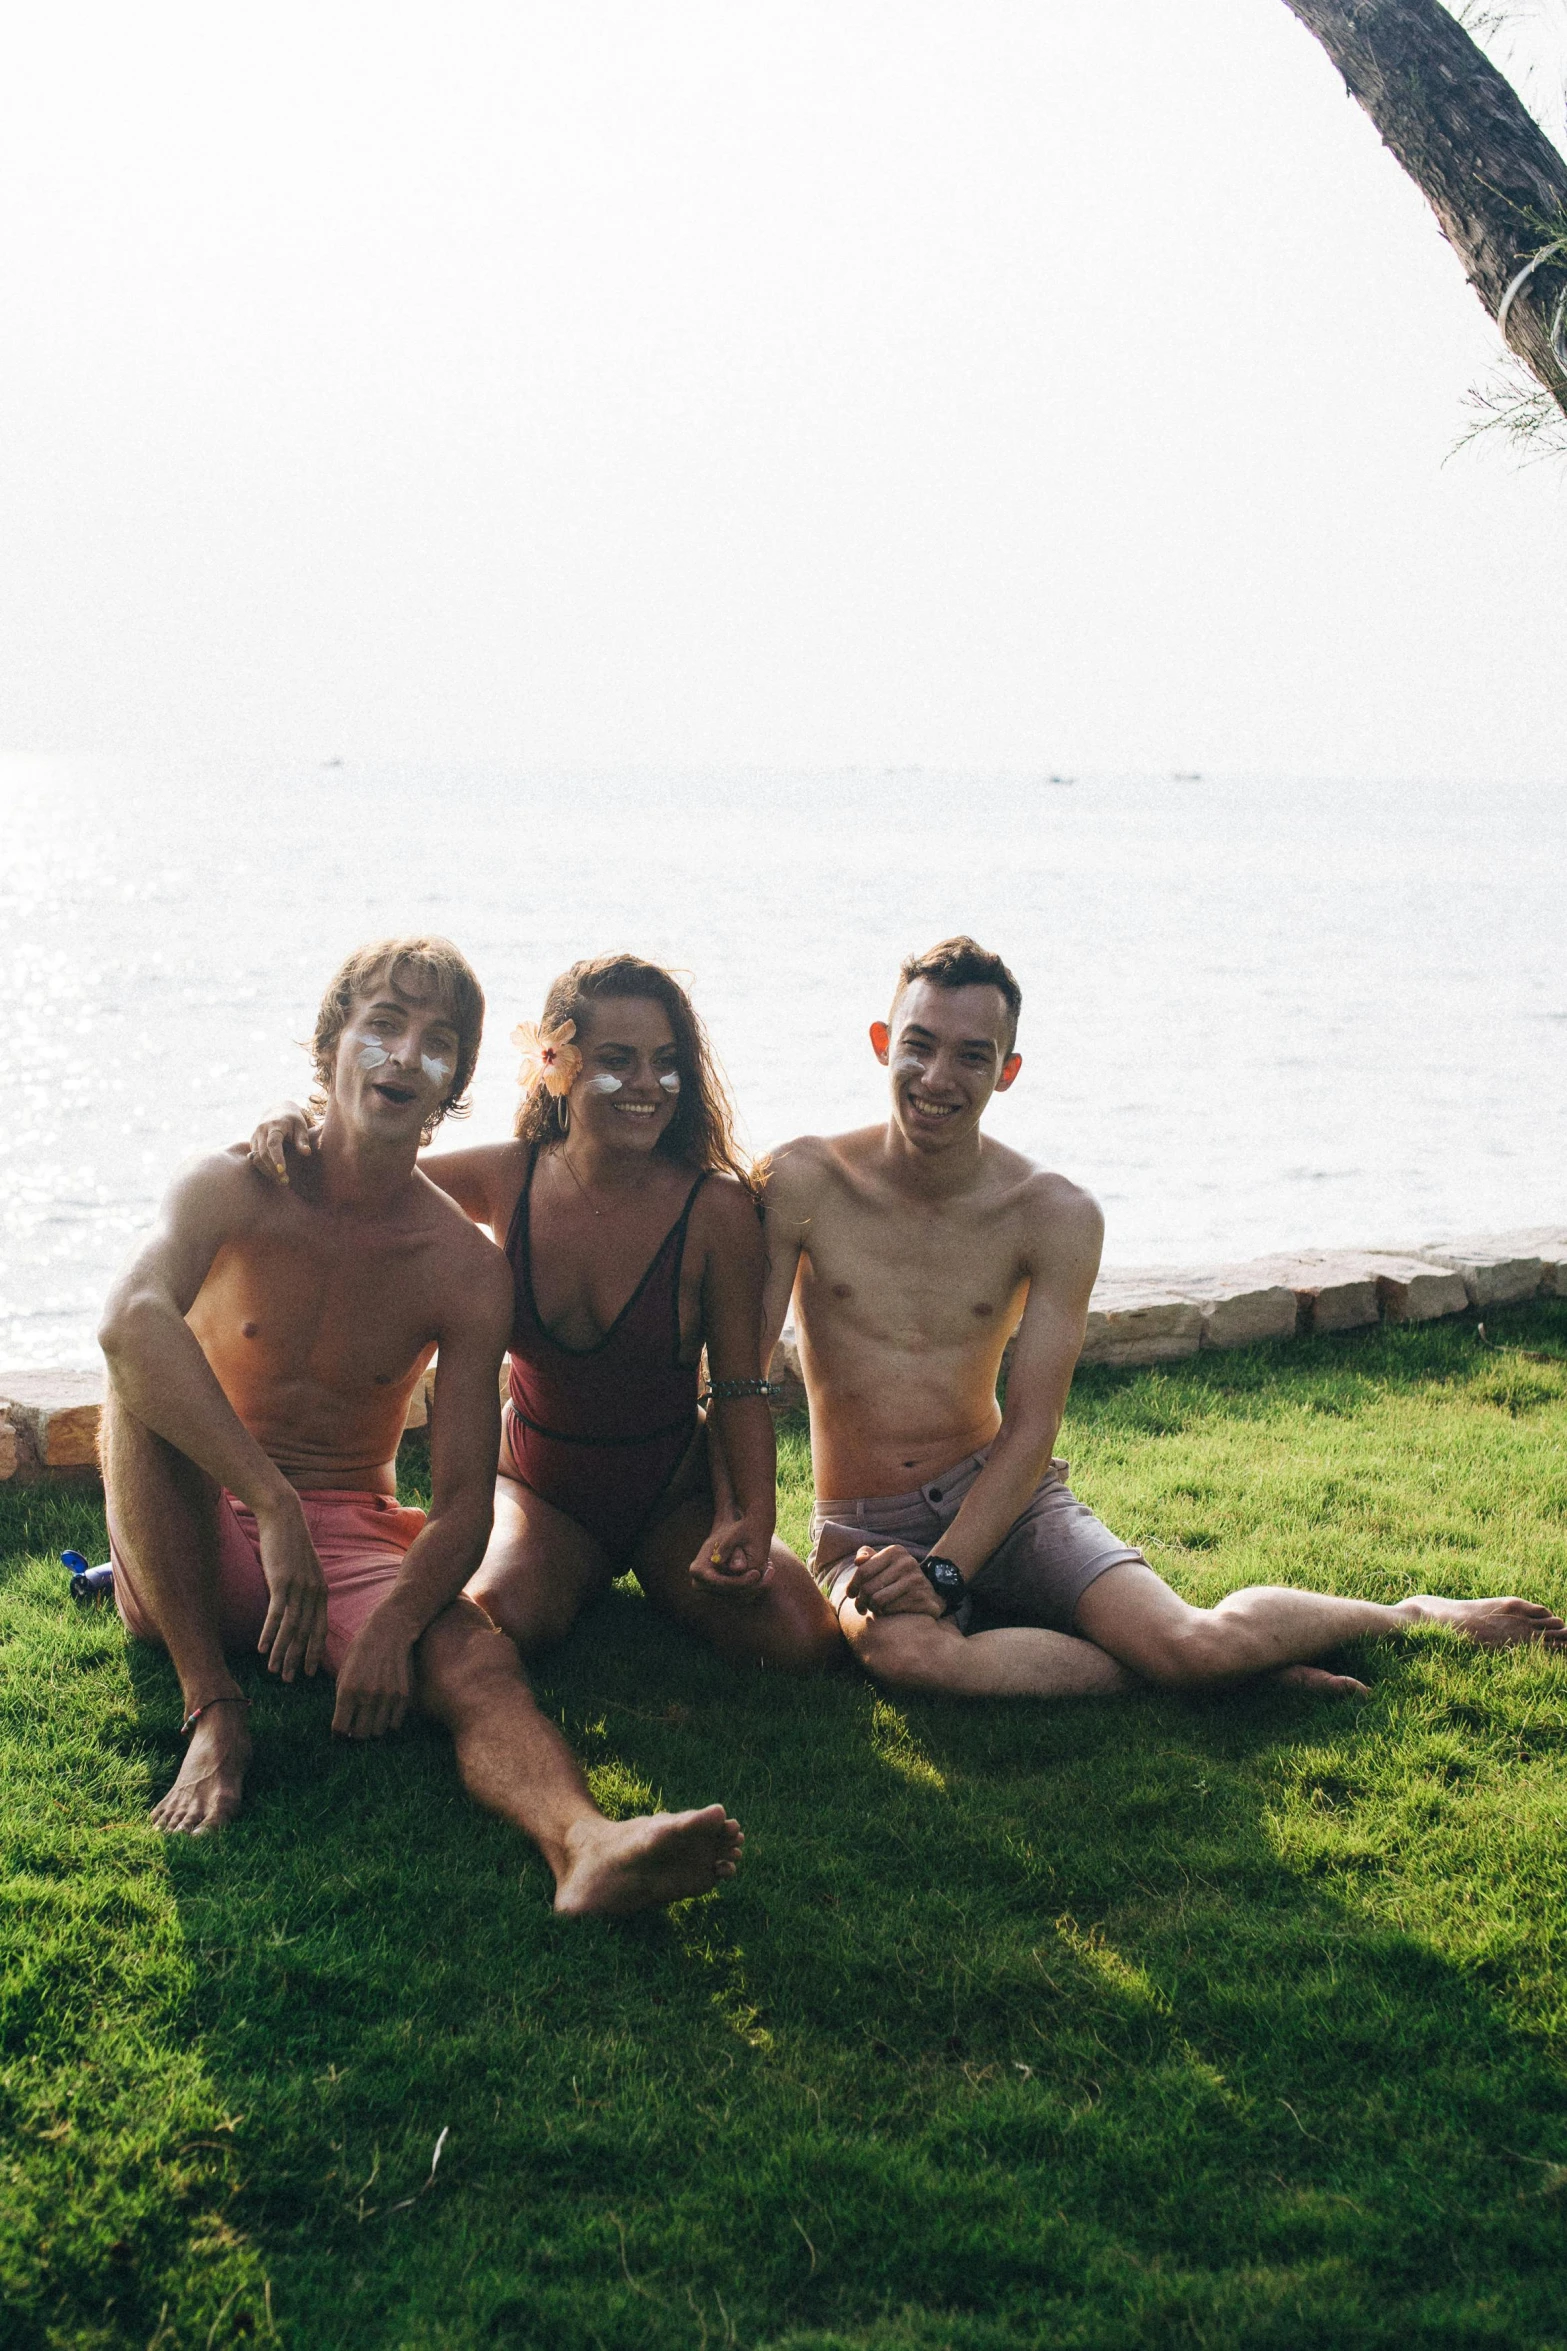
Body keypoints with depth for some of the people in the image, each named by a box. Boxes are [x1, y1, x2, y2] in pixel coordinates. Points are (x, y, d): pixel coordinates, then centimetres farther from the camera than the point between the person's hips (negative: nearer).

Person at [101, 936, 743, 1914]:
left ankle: (588, 1845, -60)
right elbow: (132, 1318, -33)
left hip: (352, 1536, 1)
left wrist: (393, 1622, -31)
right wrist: (273, 1503, -45)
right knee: (147, 1378, -30)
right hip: (197, 1547, 0)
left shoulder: (468, 1269, -5)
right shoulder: (235, 1189, -10)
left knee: (479, 1661, -30)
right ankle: (214, 1709, -26)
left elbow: (464, 1503, -9)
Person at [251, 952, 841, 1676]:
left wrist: (752, 1520, -23)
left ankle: (661, 1583, 12)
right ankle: (584, 1582, 6)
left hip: (676, 1498, 0)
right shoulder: (507, 1180, -9)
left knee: (801, 1638, -22)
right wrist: (295, 1125, -16)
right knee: (494, 1621, -33)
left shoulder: (716, 1209, -15)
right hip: (536, 1487, 0)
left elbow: (739, 1390, -8)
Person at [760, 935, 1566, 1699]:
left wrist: (942, 1572, -19)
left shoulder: (1056, 1216, -6)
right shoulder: (802, 1183, -9)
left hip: (1005, 1500, 1)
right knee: (903, 1653, -37)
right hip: (865, 1531, -1)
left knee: (1197, 1643, -23)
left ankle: (1411, 1613, 10)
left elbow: (1030, 1432, -6)